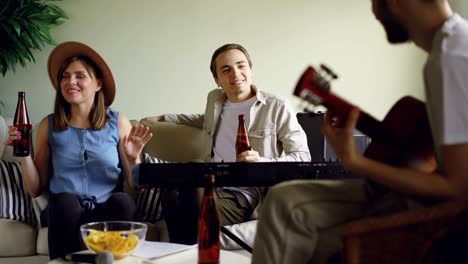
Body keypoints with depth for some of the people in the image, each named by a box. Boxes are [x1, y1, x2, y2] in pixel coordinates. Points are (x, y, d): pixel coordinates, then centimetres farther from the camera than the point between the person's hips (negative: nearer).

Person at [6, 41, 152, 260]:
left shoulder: (118, 123, 7)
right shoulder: (48, 126, 9)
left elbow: (135, 186, 8)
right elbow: (36, 189, 11)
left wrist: (134, 158, -10)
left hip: (108, 211, 0)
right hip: (63, 212, 0)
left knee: (122, 201, -33)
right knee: (65, 201, -33)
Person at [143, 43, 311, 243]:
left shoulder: (277, 107, 5)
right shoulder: (214, 99, 22)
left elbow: (303, 157, 2)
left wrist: (262, 162, -15)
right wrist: (164, 118, 46)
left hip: (248, 195, -5)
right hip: (211, 187, 5)